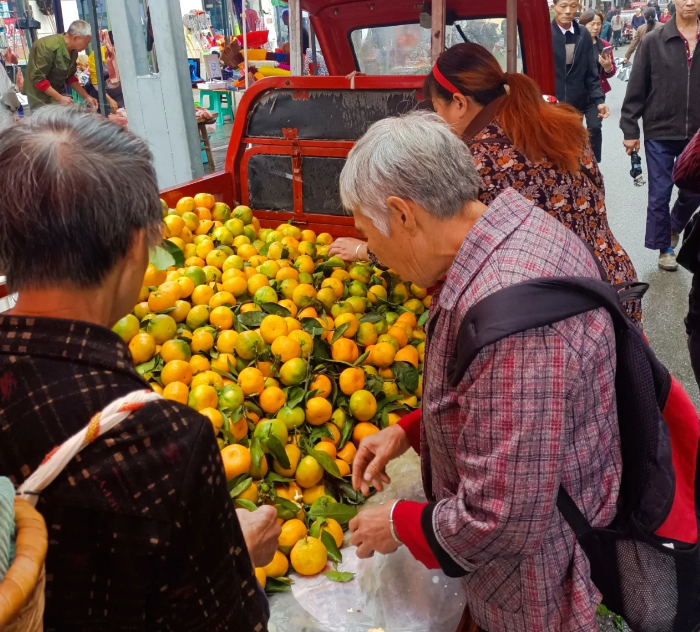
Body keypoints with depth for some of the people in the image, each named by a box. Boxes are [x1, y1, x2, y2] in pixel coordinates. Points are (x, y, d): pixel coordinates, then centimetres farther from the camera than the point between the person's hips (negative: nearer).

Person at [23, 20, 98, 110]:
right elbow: (38, 79, -23)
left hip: (58, 93, 8)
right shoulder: (47, 47, -23)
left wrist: (86, 96, 4)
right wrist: (59, 98, -23)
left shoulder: (73, 50, 2)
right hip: (42, 98, -8)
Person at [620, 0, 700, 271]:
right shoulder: (653, 41, -4)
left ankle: (674, 227, 40)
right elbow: (636, 88, -3)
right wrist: (630, 129, -4)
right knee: (659, 196, 6)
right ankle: (665, 248, 24)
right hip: (660, 133, -2)